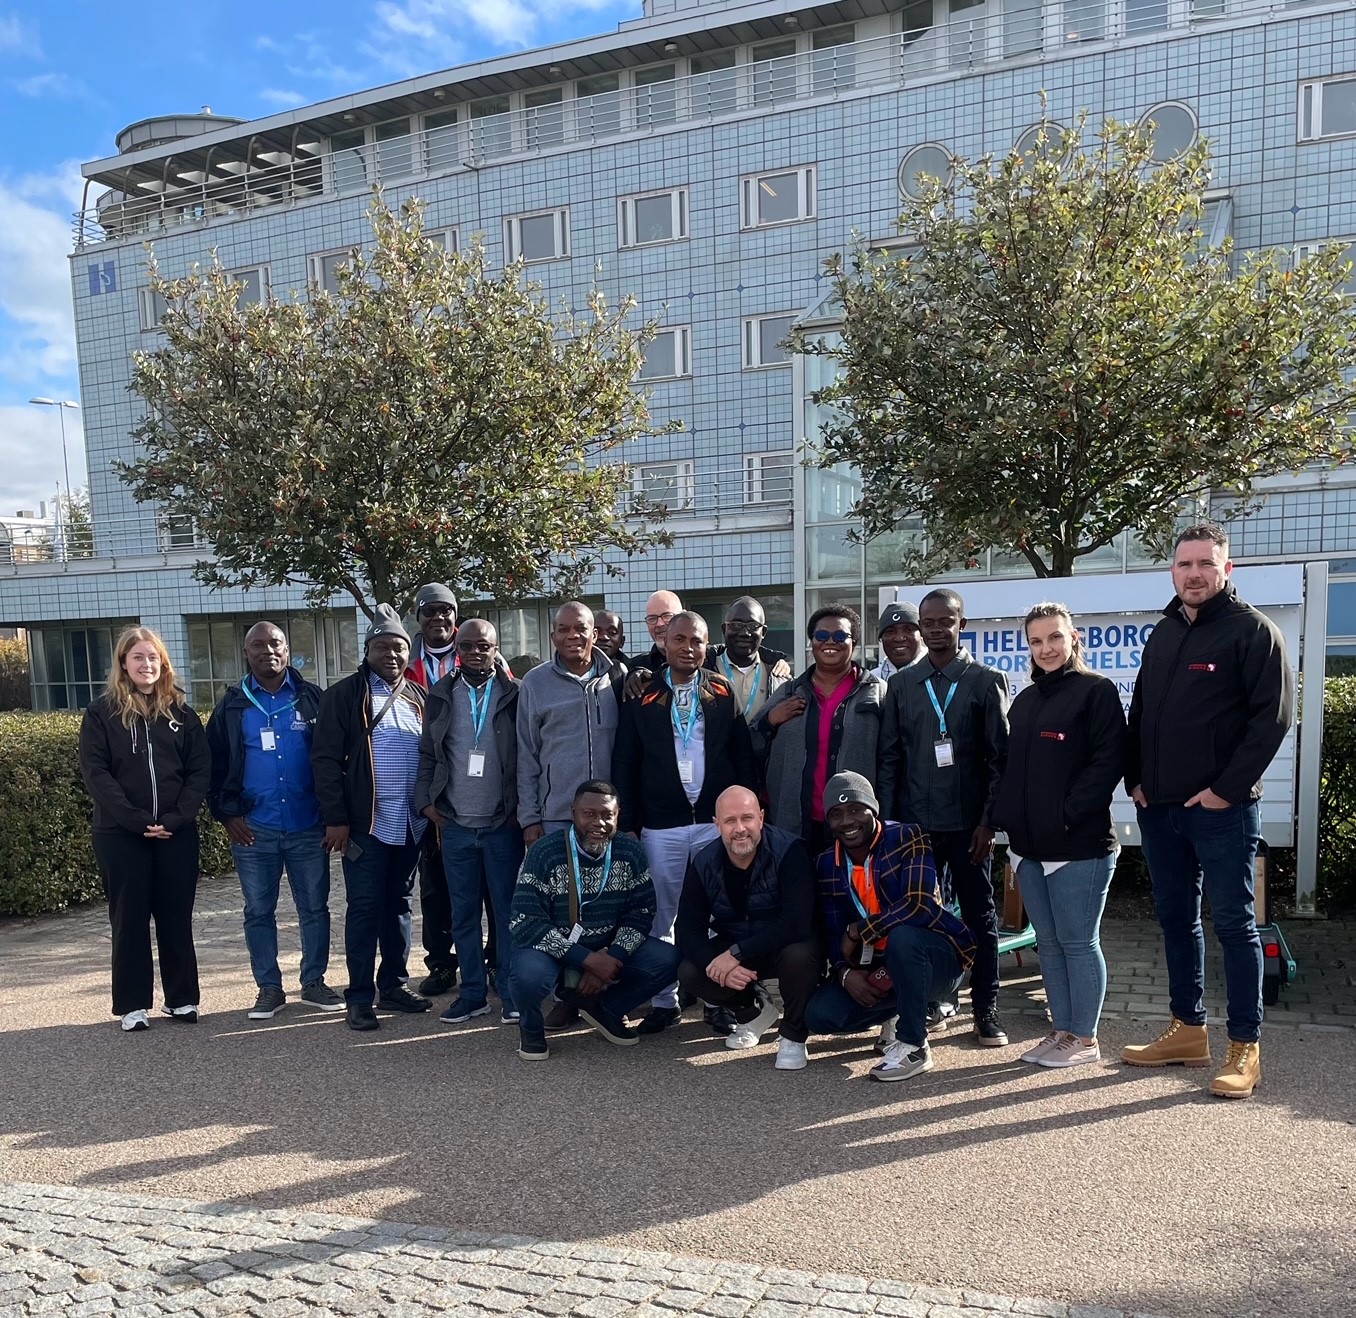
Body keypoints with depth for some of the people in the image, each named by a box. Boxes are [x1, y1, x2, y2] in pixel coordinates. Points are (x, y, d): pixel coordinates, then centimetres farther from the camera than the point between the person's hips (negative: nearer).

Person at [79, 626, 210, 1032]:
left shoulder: (180, 712, 7)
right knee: (129, 919, 6)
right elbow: (95, 773, -7)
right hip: (121, 835, -2)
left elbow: (199, 770, 3)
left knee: (177, 917, 7)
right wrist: (137, 820, -15)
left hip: (177, 833, 2)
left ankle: (181, 997, 18)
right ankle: (132, 1004, 16)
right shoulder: (101, 713, 1)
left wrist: (177, 817, -11)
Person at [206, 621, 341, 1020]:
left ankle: (314, 982, 20)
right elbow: (214, 765, 6)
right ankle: (268, 988, 19)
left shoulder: (311, 698, 3)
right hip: (253, 829, 1)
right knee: (258, 911, 8)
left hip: (308, 826, -1)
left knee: (314, 907, 7)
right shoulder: (233, 705, 5)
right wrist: (227, 815, -3)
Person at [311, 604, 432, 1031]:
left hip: (411, 823, 5)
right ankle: (360, 997, 8)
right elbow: (325, 758, -7)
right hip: (364, 822, -4)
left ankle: (393, 985, 24)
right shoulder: (345, 695, -3)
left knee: (399, 904, 13)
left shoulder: (419, 697, 11)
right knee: (365, 908, 0)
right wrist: (335, 818, -13)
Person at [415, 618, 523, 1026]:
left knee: (507, 912, 2)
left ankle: (512, 995, 11)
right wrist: (426, 801, -1)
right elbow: (427, 754, 8)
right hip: (455, 825, 3)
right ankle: (473, 994, 20)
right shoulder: (440, 696, 7)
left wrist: (522, 808, -6)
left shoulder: (515, 695, -2)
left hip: (503, 824, -3)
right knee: (464, 915, 9)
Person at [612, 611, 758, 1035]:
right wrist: (627, 825, -1)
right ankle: (664, 1001, 19)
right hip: (660, 826, 0)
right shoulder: (642, 697, 3)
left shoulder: (725, 694, 4)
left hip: (716, 821, 0)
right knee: (660, 916, 7)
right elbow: (624, 764, 3)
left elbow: (744, 758, 4)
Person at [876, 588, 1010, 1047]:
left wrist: (988, 821, -8)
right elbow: (889, 758, 8)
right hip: (915, 820, 2)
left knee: (978, 915, 6)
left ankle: (986, 1009, 17)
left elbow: (1000, 759, -2)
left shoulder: (987, 681, 1)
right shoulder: (901, 684, 8)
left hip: (968, 822, -2)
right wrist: (886, 819, 2)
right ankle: (931, 999, 20)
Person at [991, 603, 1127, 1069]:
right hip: (1029, 844, 7)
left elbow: (1108, 762, -14)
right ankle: (1062, 1031, 24)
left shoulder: (1096, 691, -6)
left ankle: (1085, 1039, 15)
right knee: (1048, 942, 13)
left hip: (1079, 844, -7)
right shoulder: (1025, 700, 15)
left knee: (1078, 941, 2)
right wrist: (1008, 821, 6)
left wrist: (1066, 815, -18)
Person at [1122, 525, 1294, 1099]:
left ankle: (1245, 1048, 12)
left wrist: (1227, 788, -15)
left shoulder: (1253, 630, -6)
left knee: (1232, 921, 1)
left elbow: (1273, 715, -12)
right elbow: (1139, 713, 18)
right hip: (1159, 807, 7)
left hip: (1222, 808, -7)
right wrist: (1136, 779, 7)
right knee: (1176, 917, 13)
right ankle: (1187, 1030, 25)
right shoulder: (1163, 634, 14)